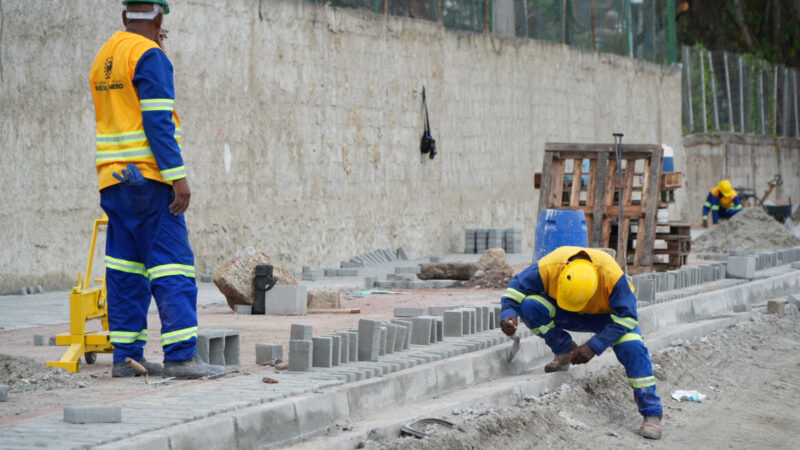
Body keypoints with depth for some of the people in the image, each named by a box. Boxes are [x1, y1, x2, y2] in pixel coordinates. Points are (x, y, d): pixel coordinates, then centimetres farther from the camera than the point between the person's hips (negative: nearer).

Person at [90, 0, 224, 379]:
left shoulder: (104, 57, 16)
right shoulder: (149, 56, -10)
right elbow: (158, 120, -17)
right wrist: (178, 177, -18)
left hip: (112, 179, 8)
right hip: (148, 178, -8)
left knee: (125, 269, 8)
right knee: (170, 265, -9)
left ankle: (126, 356, 7)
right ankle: (180, 355, -14)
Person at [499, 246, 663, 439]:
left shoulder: (612, 276, -37)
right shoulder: (549, 266, -33)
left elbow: (626, 317, -27)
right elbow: (517, 286, -18)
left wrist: (594, 347, -34)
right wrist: (508, 313, -37)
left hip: (607, 315, -2)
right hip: (565, 316, 2)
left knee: (631, 346, -31)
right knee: (530, 305, -27)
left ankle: (651, 414, -22)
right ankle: (565, 352, -6)